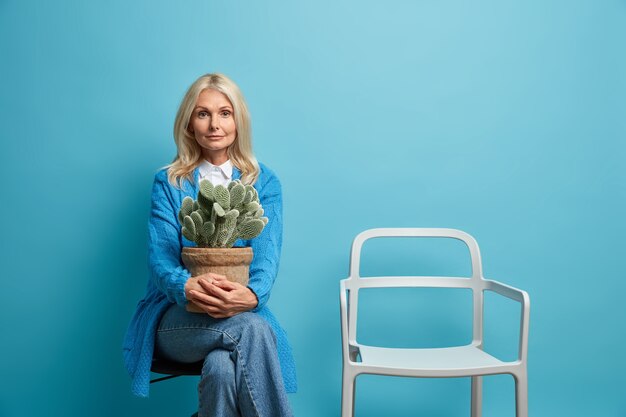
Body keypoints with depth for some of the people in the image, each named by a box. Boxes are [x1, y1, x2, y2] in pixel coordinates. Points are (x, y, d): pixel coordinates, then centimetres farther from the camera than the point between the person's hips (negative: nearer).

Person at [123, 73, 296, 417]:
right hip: (176, 316, 0)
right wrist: (187, 287, -33)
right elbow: (160, 255, -7)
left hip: (241, 312, 1)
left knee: (222, 369, -35)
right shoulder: (168, 183, 6)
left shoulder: (264, 183, 7)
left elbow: (266, 253, -8)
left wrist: (252, 295, -33)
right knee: (252, 329, -33)